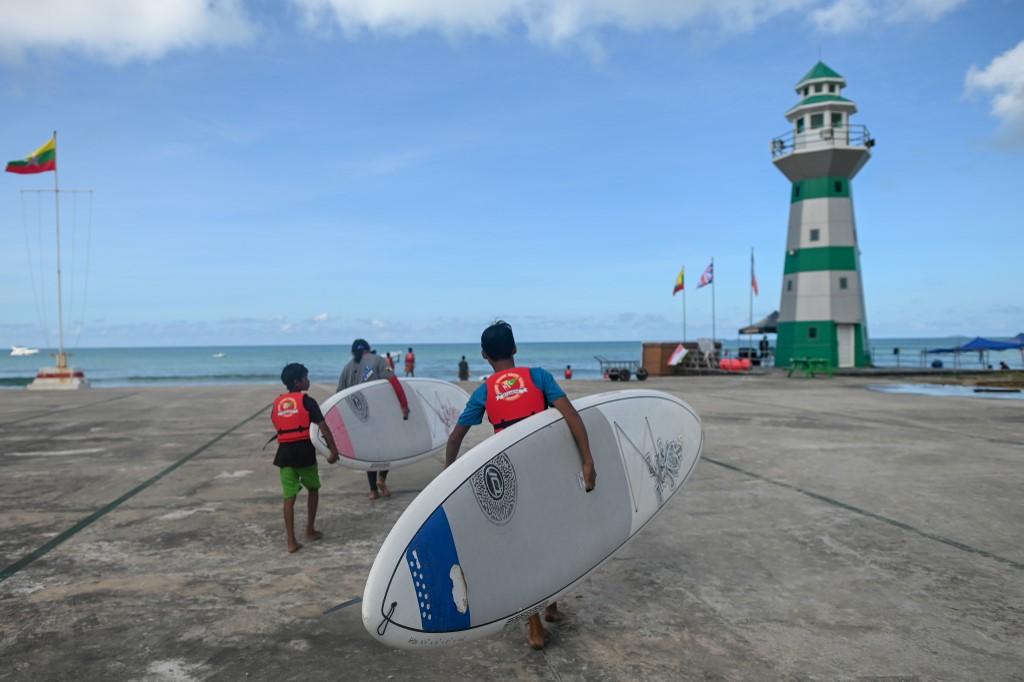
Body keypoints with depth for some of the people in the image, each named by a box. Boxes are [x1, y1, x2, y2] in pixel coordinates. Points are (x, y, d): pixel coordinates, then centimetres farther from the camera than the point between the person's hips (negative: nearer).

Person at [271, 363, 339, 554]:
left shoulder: (277, 403, 11)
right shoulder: (306, 401, -4)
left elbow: (278, 428, 16)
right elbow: (323, 428, -10)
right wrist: (334, 450, -11)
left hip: (285, 452, 4)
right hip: (304, 450, -4)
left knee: (289, 497, 5)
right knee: (313, 489, 19)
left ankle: (291, 541, 2)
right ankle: (310, 530, 25)